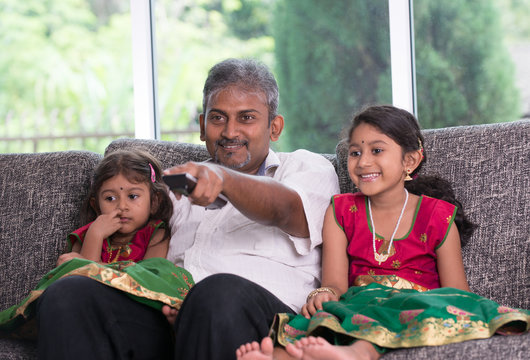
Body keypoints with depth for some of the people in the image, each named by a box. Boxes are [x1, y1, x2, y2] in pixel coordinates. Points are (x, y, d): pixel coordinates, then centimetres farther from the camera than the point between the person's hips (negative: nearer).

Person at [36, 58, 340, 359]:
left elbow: (282, 208, -8)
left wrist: (222, 178, -31)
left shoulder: (308, 168, 18)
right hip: (170, 321, 4)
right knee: (68, 295, -23)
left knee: (221, 294, -41)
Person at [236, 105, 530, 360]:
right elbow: (335, 282, 6)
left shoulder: (437, 217, 8)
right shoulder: (342, 212, 16)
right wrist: (323, 294, -20)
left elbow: (455, 291, 5)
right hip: (358, 304, 2)